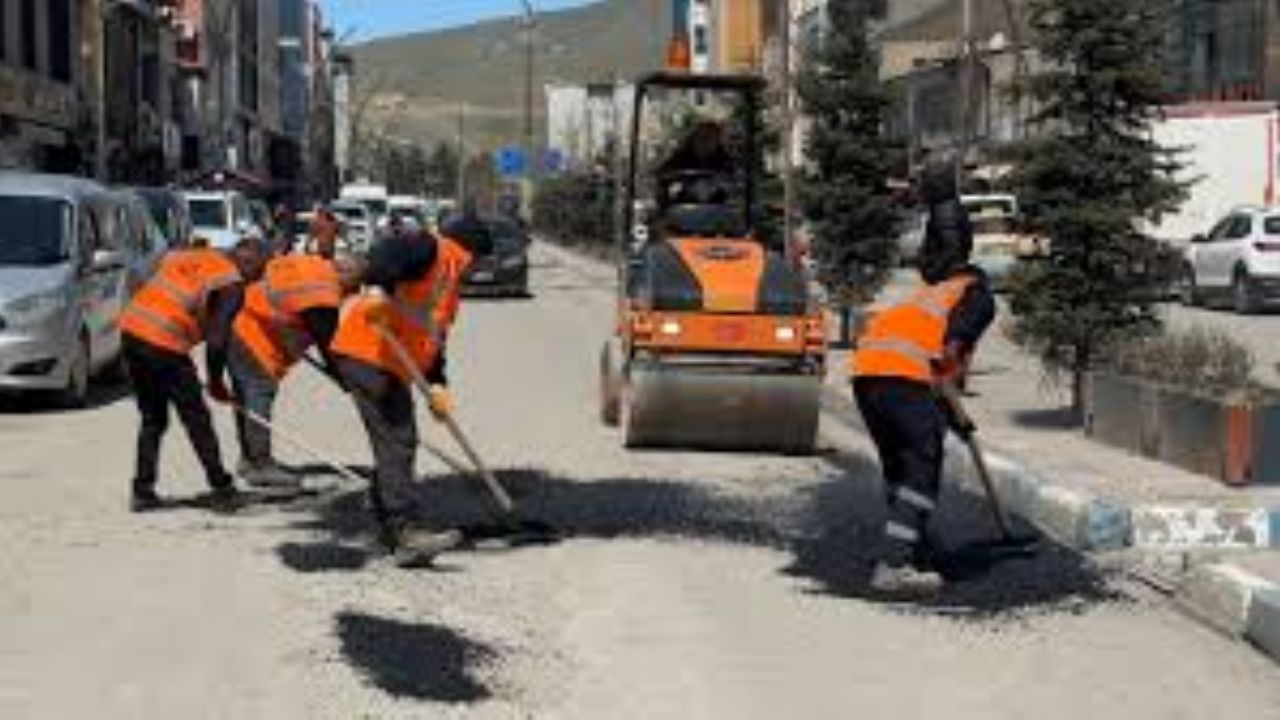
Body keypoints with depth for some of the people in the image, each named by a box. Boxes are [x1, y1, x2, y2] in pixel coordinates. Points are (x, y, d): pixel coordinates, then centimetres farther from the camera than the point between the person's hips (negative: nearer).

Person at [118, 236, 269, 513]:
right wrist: (216, 381, 2)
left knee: (152, 418, 18)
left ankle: (143, 491, 19)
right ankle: (222, 489, 11)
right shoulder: (232, 285, -3)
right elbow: (217, 337, -10)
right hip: (163, 344, -7)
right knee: (197, 419, 5)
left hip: (131, 327, 8)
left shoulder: (190, 255, 21)